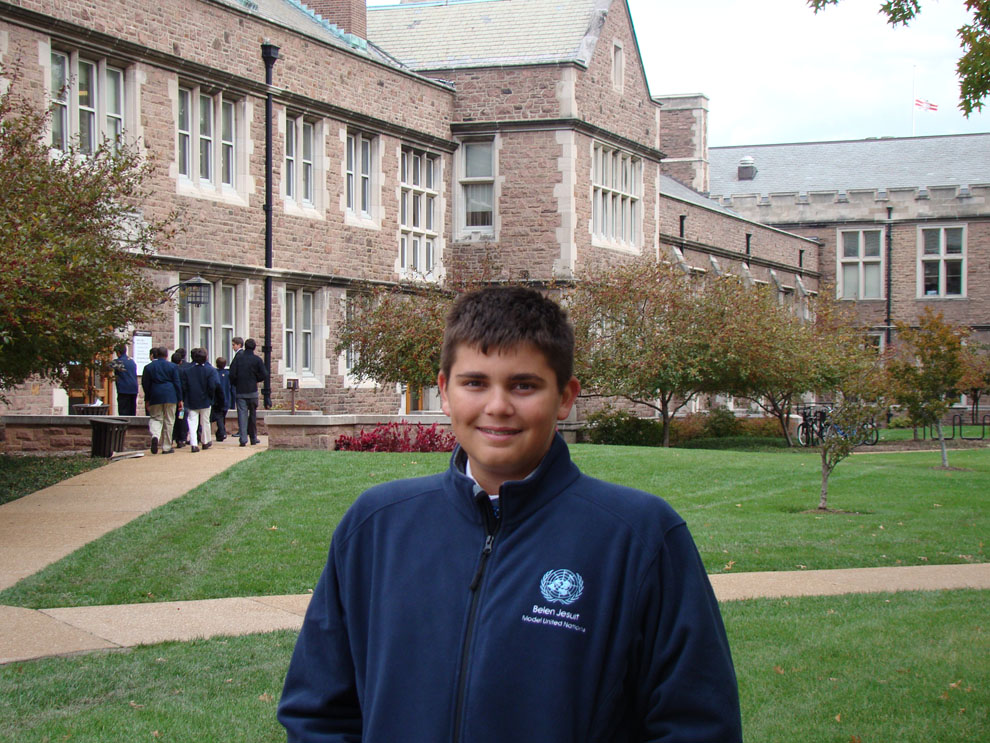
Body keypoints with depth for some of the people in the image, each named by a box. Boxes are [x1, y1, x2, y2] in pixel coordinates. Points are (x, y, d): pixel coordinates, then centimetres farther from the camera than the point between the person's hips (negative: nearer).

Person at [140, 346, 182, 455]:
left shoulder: (148, 367, 4)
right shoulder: (173, 367, 0)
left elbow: (145, 384, 6)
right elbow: (177, 383, 0)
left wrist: (147, 399, 15)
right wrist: (179, 399, 6)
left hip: (155, 396, 1)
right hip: (170, 396, -1)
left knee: (156, 418, 10)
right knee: (168, 421, 5)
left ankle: (155, 436, -22)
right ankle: (166, 447, 7)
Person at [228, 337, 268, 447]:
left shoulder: (238, 357, -1)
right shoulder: (257, 360, -4)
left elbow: (232, 374, -6)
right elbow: (264, 375, -7)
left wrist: (235, 384, 10)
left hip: (240, 391, 0)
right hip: (252, 391, 0)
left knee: (242, 414, -1)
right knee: (253, 414, 12)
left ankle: (243, 439, -11)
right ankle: (253, 438, 17)